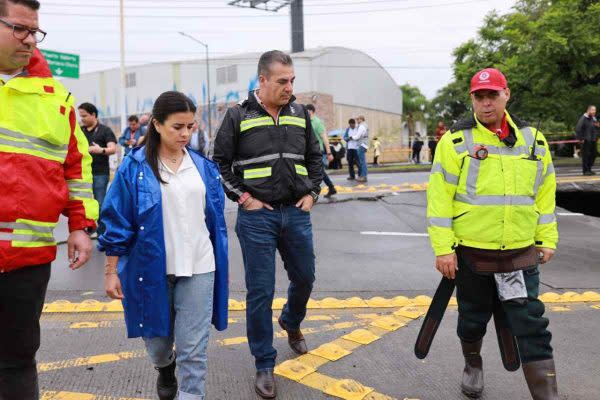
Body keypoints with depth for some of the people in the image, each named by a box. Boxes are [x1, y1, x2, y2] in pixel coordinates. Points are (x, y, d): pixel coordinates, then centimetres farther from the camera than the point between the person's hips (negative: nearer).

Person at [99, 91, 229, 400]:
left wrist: (219, 259, 13)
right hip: (152, 269, -1)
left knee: (193, 349, 0)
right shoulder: (134, 167, -6)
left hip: (198, 269, 1)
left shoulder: (203, 167, 4)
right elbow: (117, 222, -3)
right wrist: (111, 271, -4)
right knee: (157, 341, 18)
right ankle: (165, 369, 51)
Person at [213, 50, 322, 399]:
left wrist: (312, 193, 6)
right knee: (260, 291, 1)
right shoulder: (239, 116, -4)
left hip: (296, 213, 4)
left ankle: (292, 323, 49)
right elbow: (220, 162, 0)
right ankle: (264, 366, 15)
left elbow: (315, 157, 16)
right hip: (257, 217, -4)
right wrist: (242, 197, -7)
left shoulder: (300, 114, 7)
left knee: (305, 276, 16)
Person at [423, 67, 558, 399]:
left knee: (531, 325, 0)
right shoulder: (455, 141, -7)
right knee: (473, 319, 16)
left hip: (521, 254, 2)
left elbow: (545, 193, 12)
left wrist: (547, 240, 10)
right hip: (470, 253, -1)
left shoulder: (533, 139, 5)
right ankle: (473, 365, 44)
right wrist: (443, 248, -12)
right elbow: (439, 198, -9)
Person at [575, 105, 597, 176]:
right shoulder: (583, 118, -10)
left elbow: (596, 129, 23)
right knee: (586, 156, -6)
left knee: (593, 155, 8)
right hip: (586, 141, -7)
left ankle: (589, 169, 19)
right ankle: (585, 170, 1)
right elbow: (578, 129, -14)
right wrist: (581, 138, -15)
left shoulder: (594, 119, 13)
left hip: (593, 141, 7)